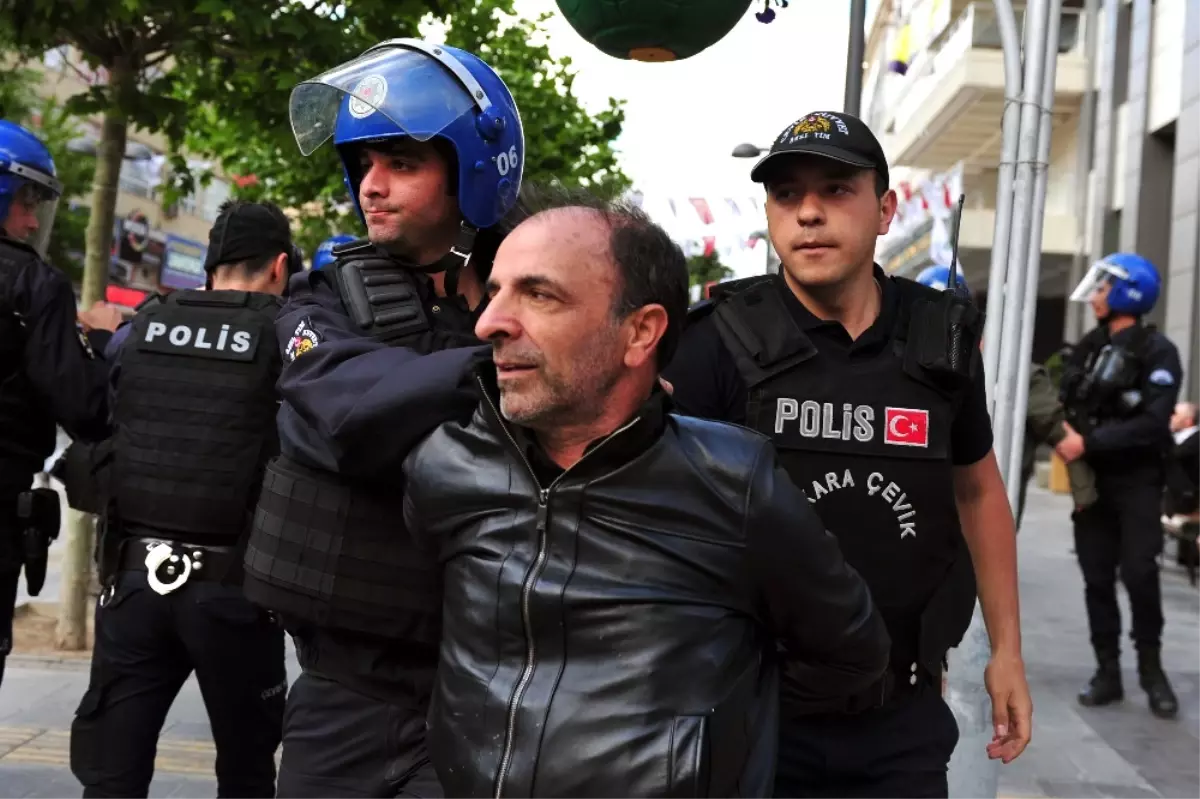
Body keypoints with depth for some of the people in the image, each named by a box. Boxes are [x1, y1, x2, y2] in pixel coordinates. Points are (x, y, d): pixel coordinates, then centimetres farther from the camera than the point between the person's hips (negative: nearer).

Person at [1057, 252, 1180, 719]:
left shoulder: (1157, 352, -9)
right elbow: (1064, 400, 7)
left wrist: (1089, 442, -22)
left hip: (1137, 481, -5)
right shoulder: (1088, 346, 11)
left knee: (1139, 574, -8)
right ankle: (1107, 672, 11)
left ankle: (1152, 670, 6)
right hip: (1092, 479, 5)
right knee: (1097, 578, 5)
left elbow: (1152, 423, -19)